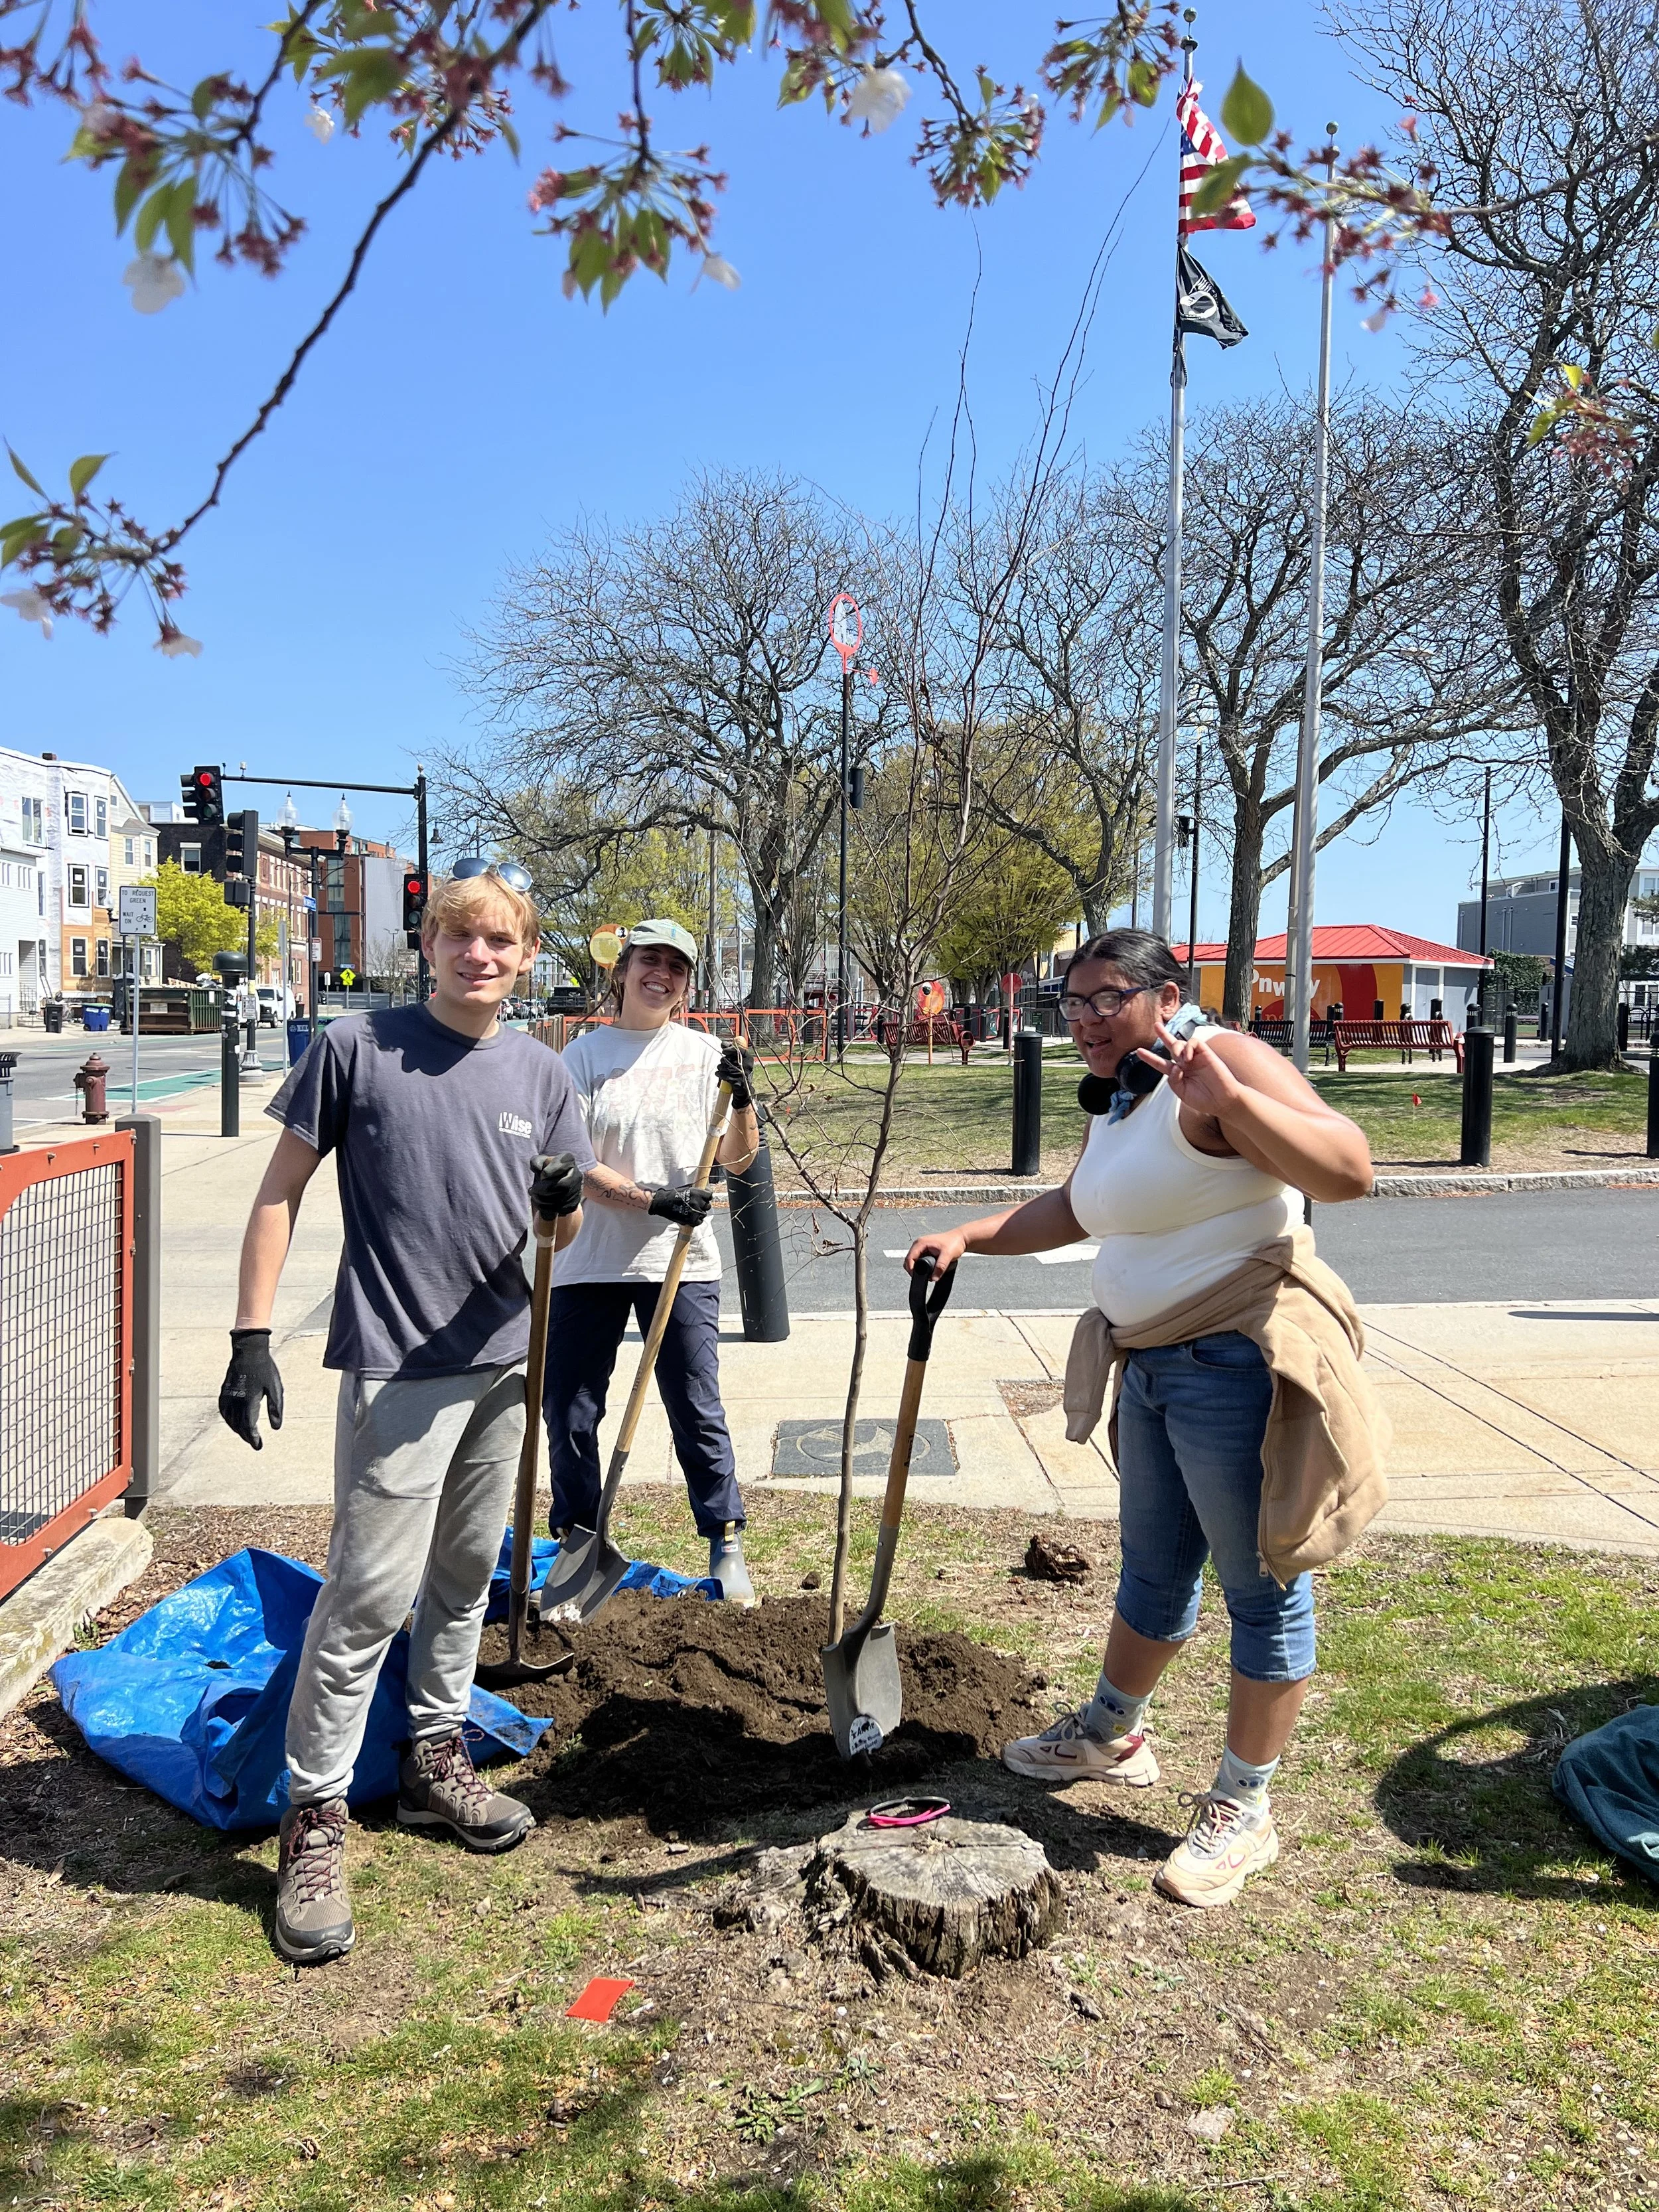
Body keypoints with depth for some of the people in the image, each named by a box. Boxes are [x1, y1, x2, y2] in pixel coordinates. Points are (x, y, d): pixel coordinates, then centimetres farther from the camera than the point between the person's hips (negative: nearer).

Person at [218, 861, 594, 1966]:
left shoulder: (542, 1074, 4)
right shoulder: (357, 1048, -9)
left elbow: (565, 1229, 9)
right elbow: (282, 1191, -5)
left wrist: (565, 1201, -16)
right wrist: (252, 1337, -10)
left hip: (503, 1359, 5)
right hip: (395, 1365, -5)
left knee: (464, 1579, 17)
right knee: (372, 1593, -5)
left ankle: (436, 1760, 35)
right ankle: (316, 1816, 10)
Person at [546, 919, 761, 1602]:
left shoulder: (705, 1054, 4)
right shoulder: (584, 1055, 0)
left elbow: (738, 1159, 4)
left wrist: (743, 1101, -15)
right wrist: (650, 1198, -19)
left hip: (681, 1263, 0)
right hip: (589, 1264, 0)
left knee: (697, 1412, 5)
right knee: (569, 1414, 6)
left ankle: (726, 1546, 20)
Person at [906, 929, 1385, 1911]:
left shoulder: (1225, 1061, -18)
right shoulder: (1120, 1097, 12)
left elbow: (1349, 1169, -32)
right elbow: (1074, 1208, 28)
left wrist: (1228, 1101, -45)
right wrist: (968, 1237, 19)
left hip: (1241, 1366, -9)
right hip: (1153, 1364, 9)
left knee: (1263, 1587, 6)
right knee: (1154, 1568, 24)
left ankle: (1243, 1809, 21)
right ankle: (1109, 1735, 43)